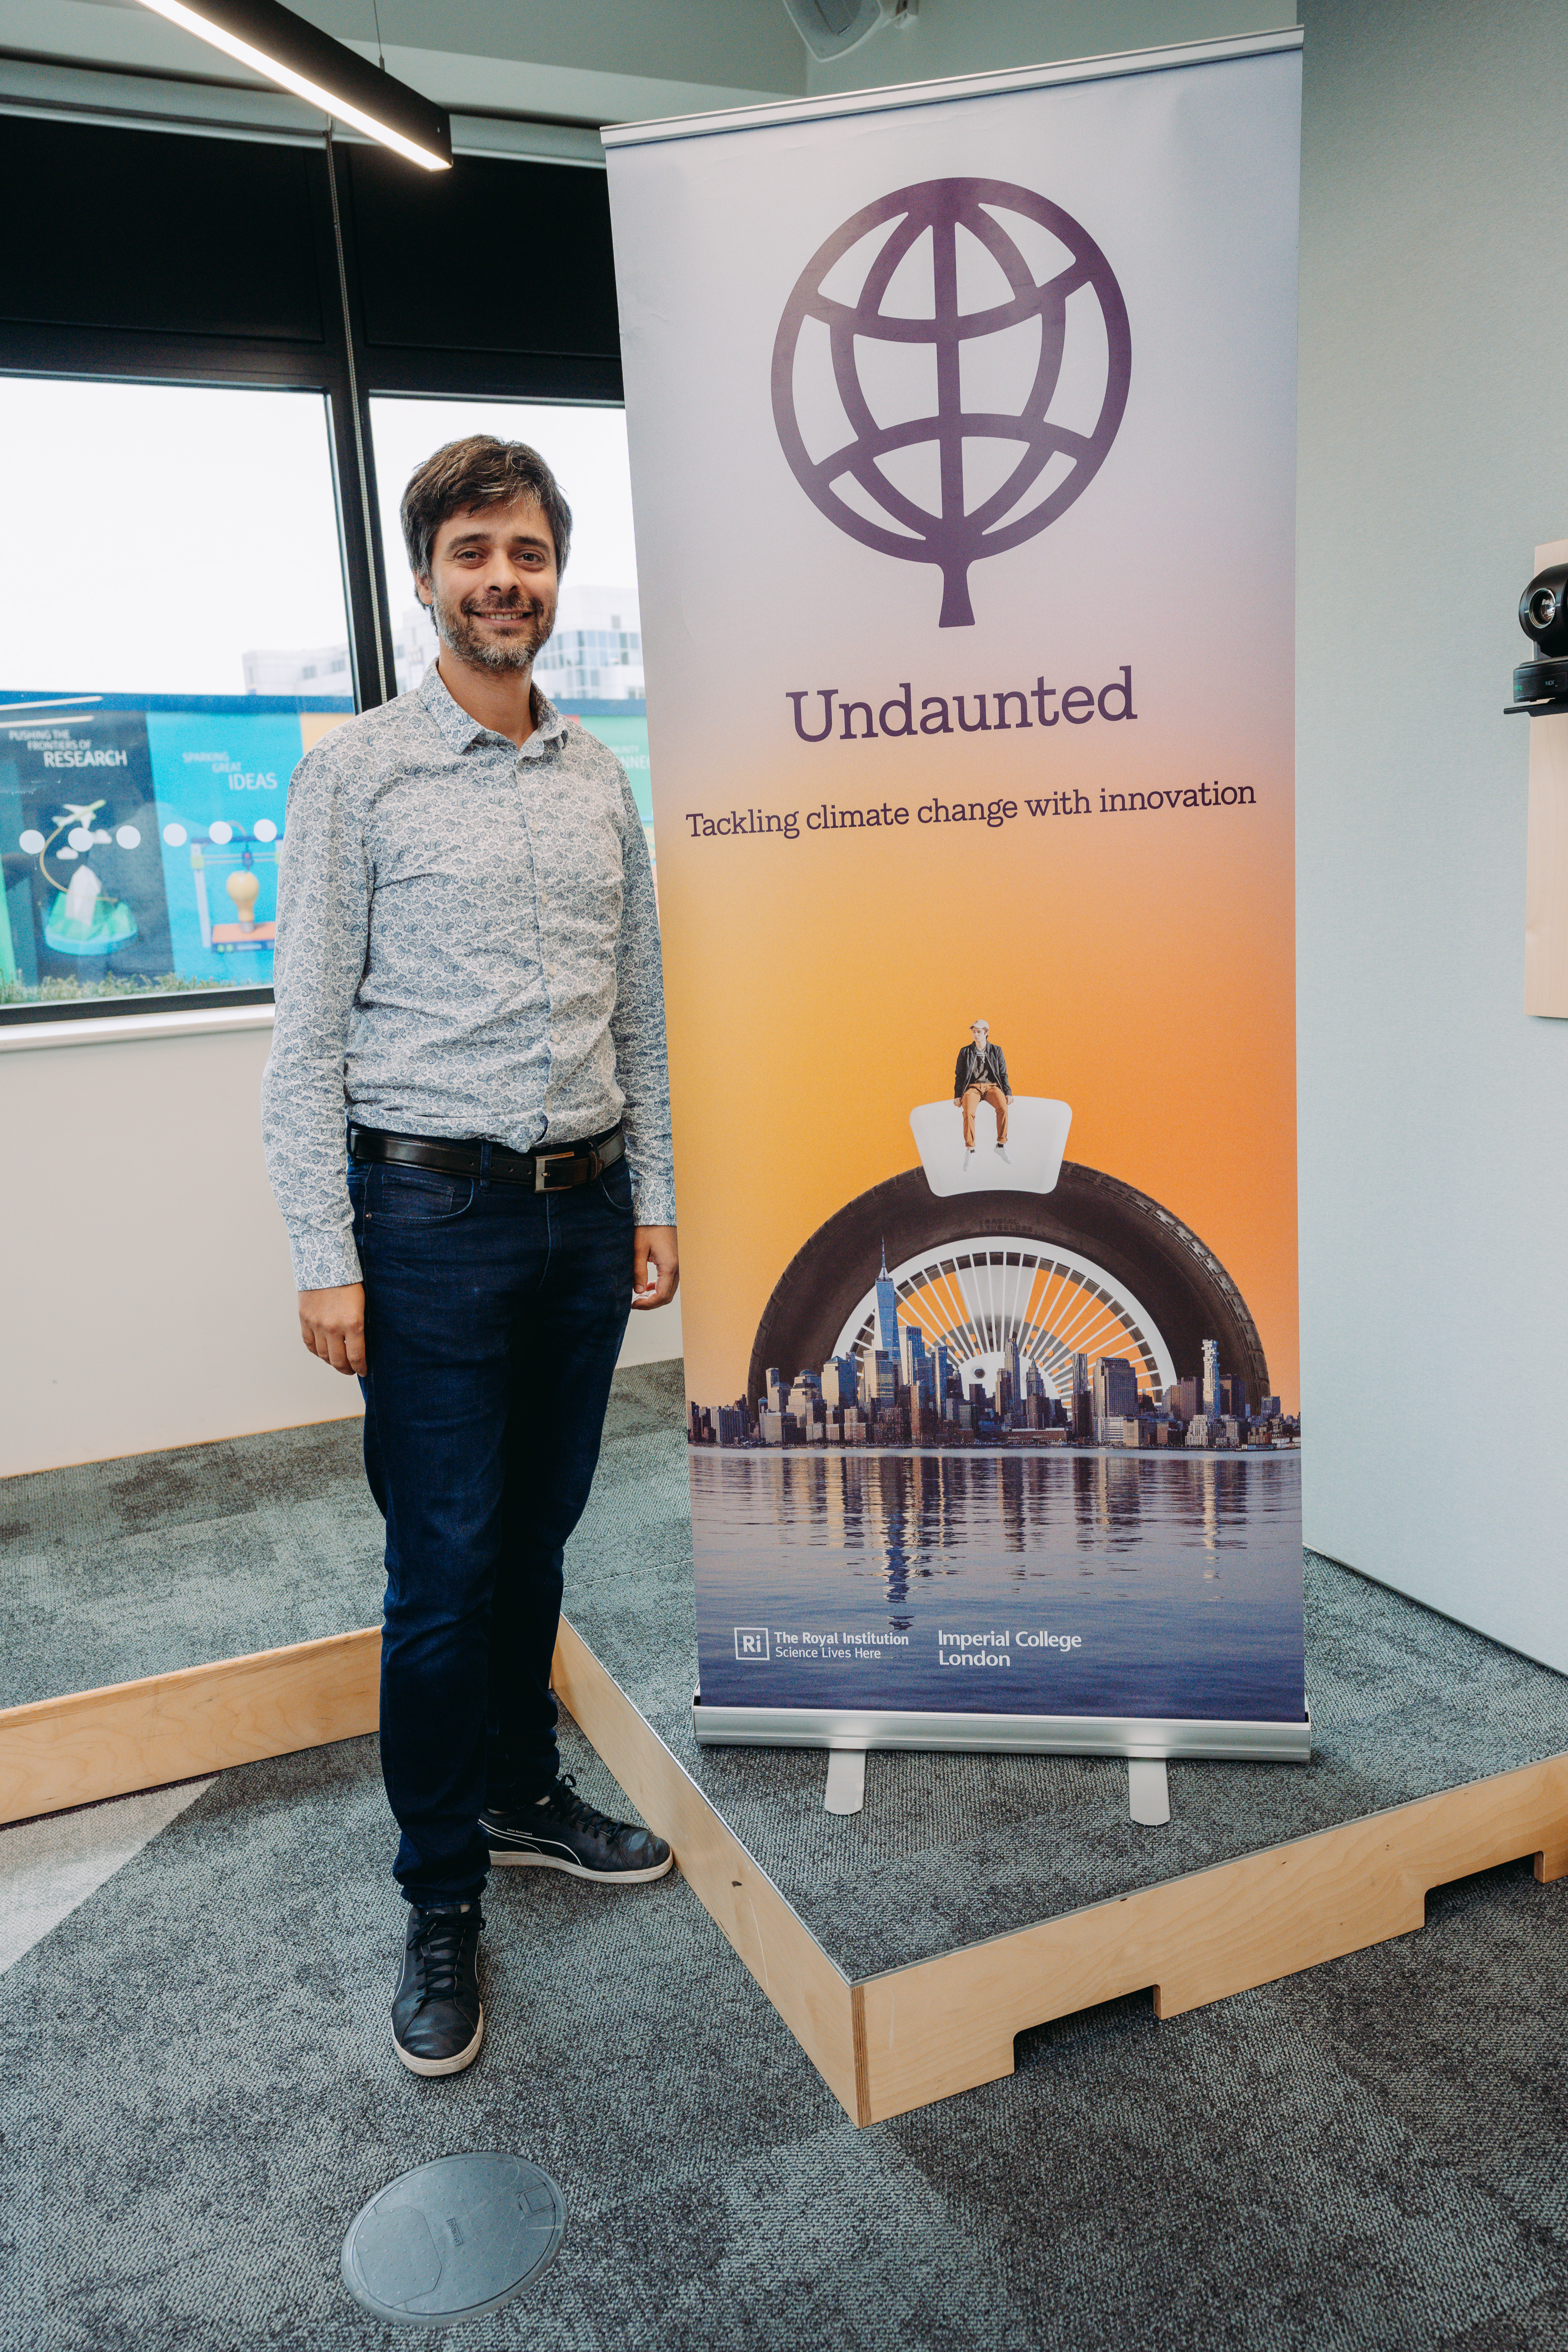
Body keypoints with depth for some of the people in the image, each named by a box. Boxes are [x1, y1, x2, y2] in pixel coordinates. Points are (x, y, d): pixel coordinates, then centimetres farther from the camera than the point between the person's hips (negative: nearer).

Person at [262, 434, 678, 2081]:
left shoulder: (602, 782, 11)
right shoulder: (356, 775, -3)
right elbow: (307, 1034, -7)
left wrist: (651, 1200, 11)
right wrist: (325, 1257, -11)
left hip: (585, 1215, 5)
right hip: (434, 1218, -4)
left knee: (538, 1539, 16)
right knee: (443, 1570, 2)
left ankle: (524, 1794, 36)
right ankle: (440, 1901, 19)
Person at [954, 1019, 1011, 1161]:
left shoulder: (996, 1051, 12)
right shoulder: (965, 1052, 11)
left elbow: (1003, 1074, 12)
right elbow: (959, 1075, 12)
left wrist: (1008, 1093, -1)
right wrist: (957, 1095, -1)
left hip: (992, 1086, 0)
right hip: (972, 1087, 0)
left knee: (1003, 1108, -33)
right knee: (968, 1112, -33)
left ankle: (1002, 1144, -19)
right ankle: (970, 1150, -23)